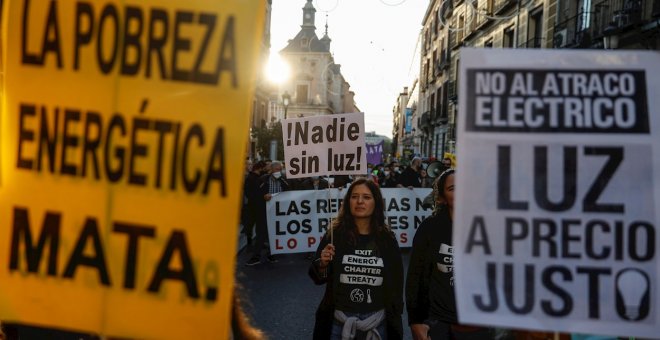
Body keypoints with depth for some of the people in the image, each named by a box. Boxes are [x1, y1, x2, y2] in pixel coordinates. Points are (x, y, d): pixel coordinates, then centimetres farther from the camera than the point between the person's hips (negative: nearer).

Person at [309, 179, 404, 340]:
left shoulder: (387, 239, -1)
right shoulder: (335, 234, -5)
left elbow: (396, 282, 6)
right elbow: (318, 278, 1)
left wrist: (395, 317, 5)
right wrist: (323, 264, -19)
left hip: (377, 321, 1)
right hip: (340, 320, -1)